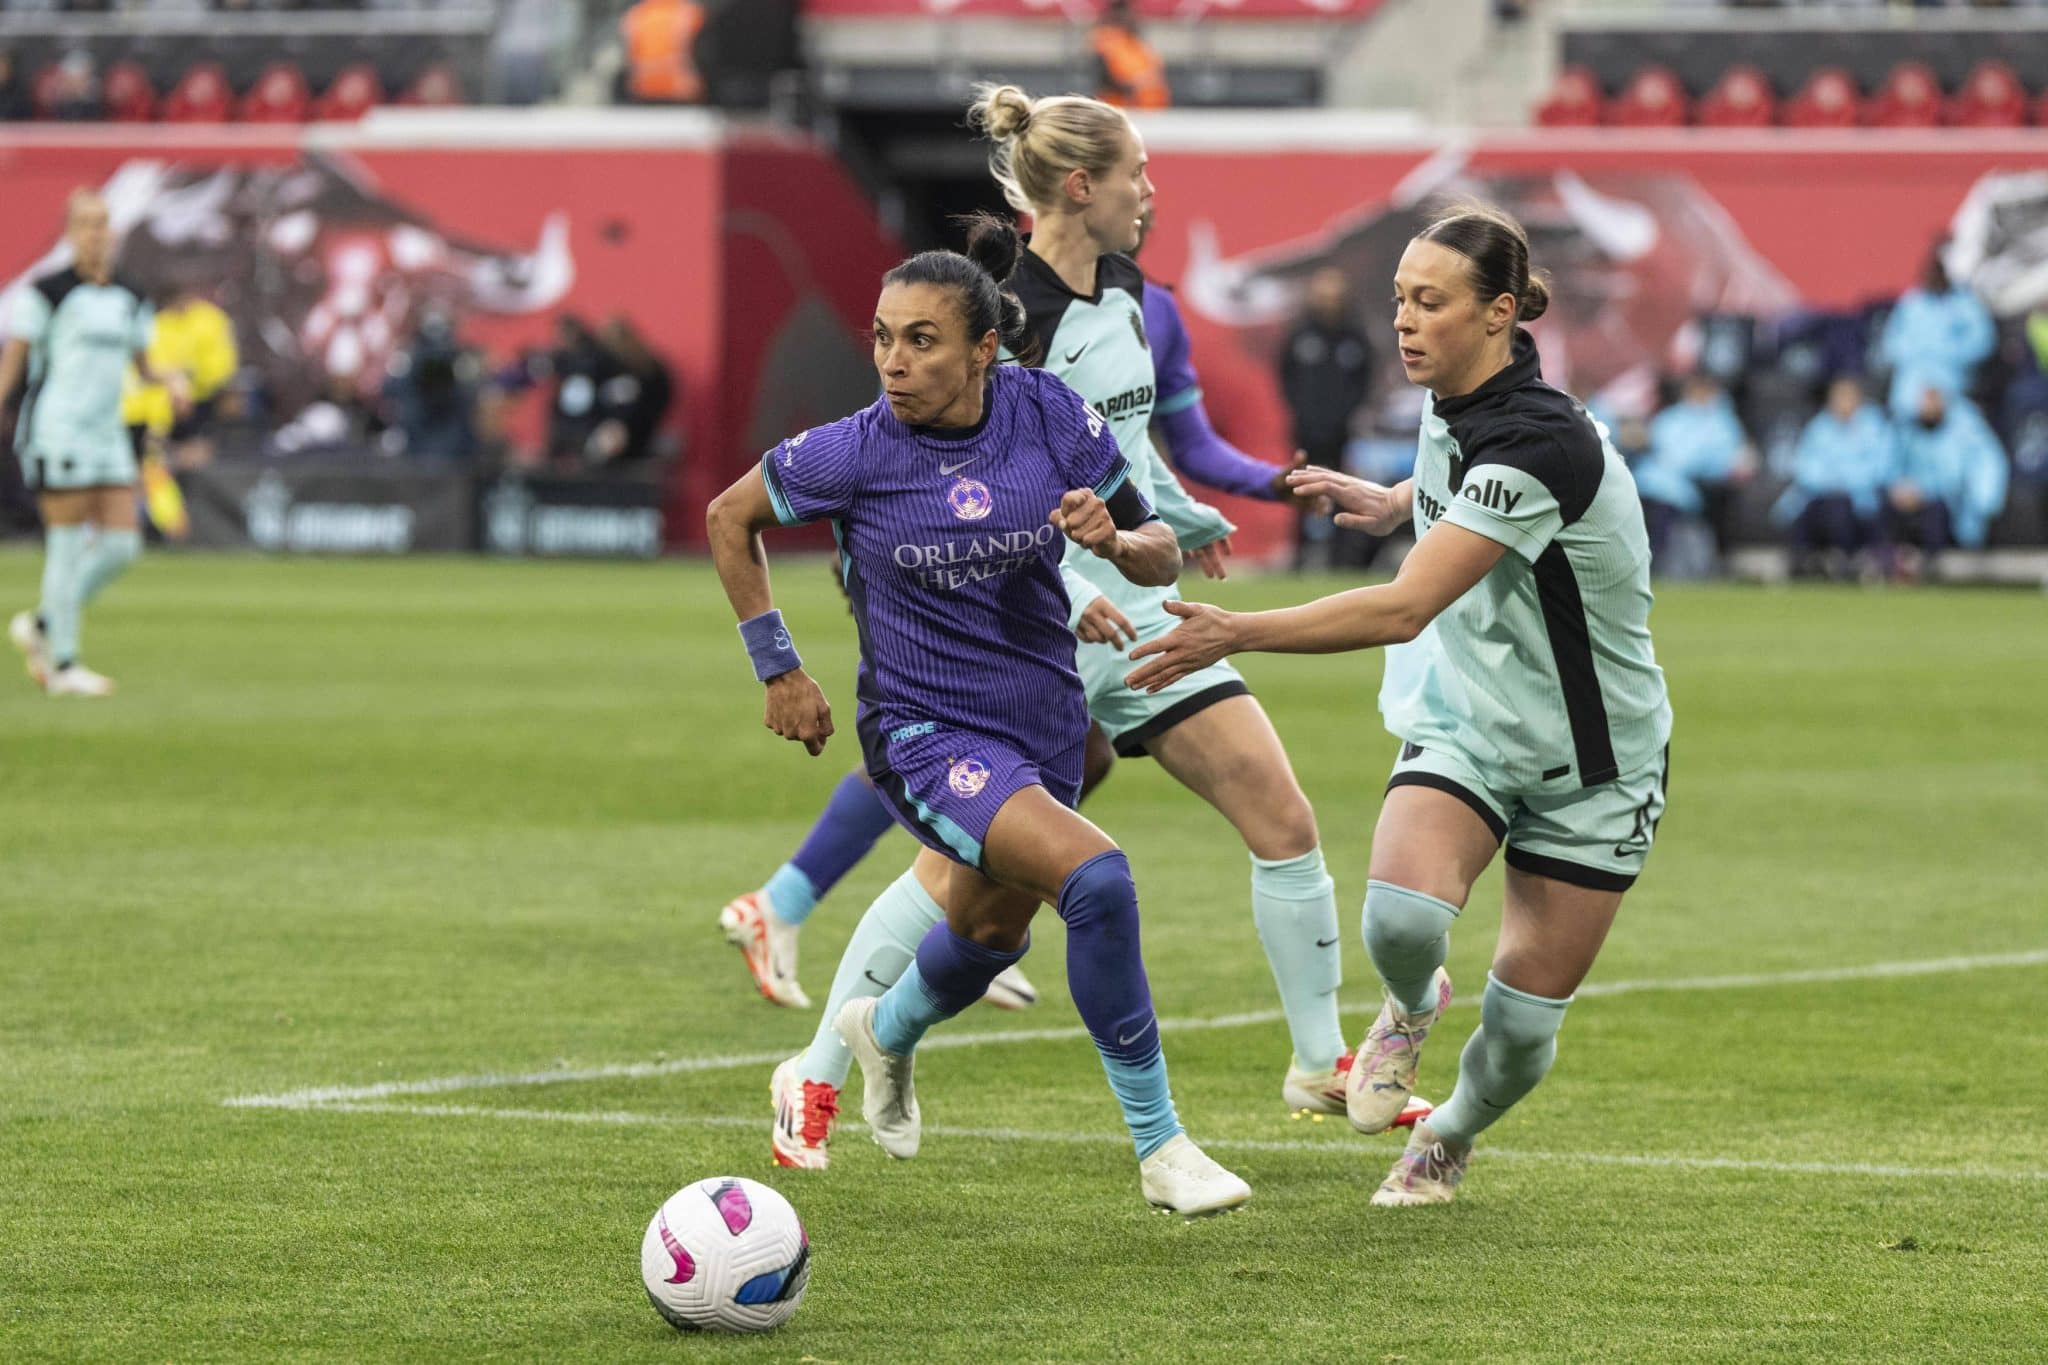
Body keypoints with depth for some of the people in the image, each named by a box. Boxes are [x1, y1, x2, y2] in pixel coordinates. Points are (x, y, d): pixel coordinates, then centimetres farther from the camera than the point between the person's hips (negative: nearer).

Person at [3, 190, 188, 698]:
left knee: (123, 546, 2)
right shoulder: (45, 292, -6)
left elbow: (143, 365, 20)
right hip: (56, 431, -7)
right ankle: (64, 666, 3)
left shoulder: (129, 299, 13)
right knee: (69, 546, -6)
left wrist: (172, 380, -1)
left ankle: (42, 626, 19)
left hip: (107, 435, 7)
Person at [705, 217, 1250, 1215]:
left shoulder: (1054, 418, -11)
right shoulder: (853, 452, -18)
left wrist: (1112, 539, -24)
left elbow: (1162, 558, -2)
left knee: (992, 931, 26)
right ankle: (1158, 1147, -17)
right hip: (924, 731, -5)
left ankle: (886, 1030, 62)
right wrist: (778, 671, 0)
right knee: (1095, 878, -27)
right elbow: (730, 518, 0)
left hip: (1043, 718, 5)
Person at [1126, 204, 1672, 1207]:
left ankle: (1450, 1136, 36)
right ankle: (1411, 1007, 10)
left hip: (1593, 765, -5)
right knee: (1399, 914, -26)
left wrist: (1240, 633, -43)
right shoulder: (1451, 403, -5)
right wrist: (1395, 504, 20)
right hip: (1463, 726, 5)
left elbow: (1404, 609, -38)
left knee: (1522, 1027, 2)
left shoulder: (1540, 445, -30)